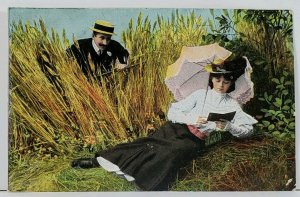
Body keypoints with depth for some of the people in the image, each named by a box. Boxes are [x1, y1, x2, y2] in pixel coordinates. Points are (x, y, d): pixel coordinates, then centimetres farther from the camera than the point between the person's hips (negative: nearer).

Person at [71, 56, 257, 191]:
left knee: (171, 155, -33)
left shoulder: (232, 105, 11)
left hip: (195, 140, -1)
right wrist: (192, 119, -11)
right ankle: (97, 160, -25)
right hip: (178, 128, 1)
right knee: (147, 144, -22)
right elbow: (173, 112, 6)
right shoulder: (200, 94, 13)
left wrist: (228, 126, -11)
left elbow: (248, 129, 6)